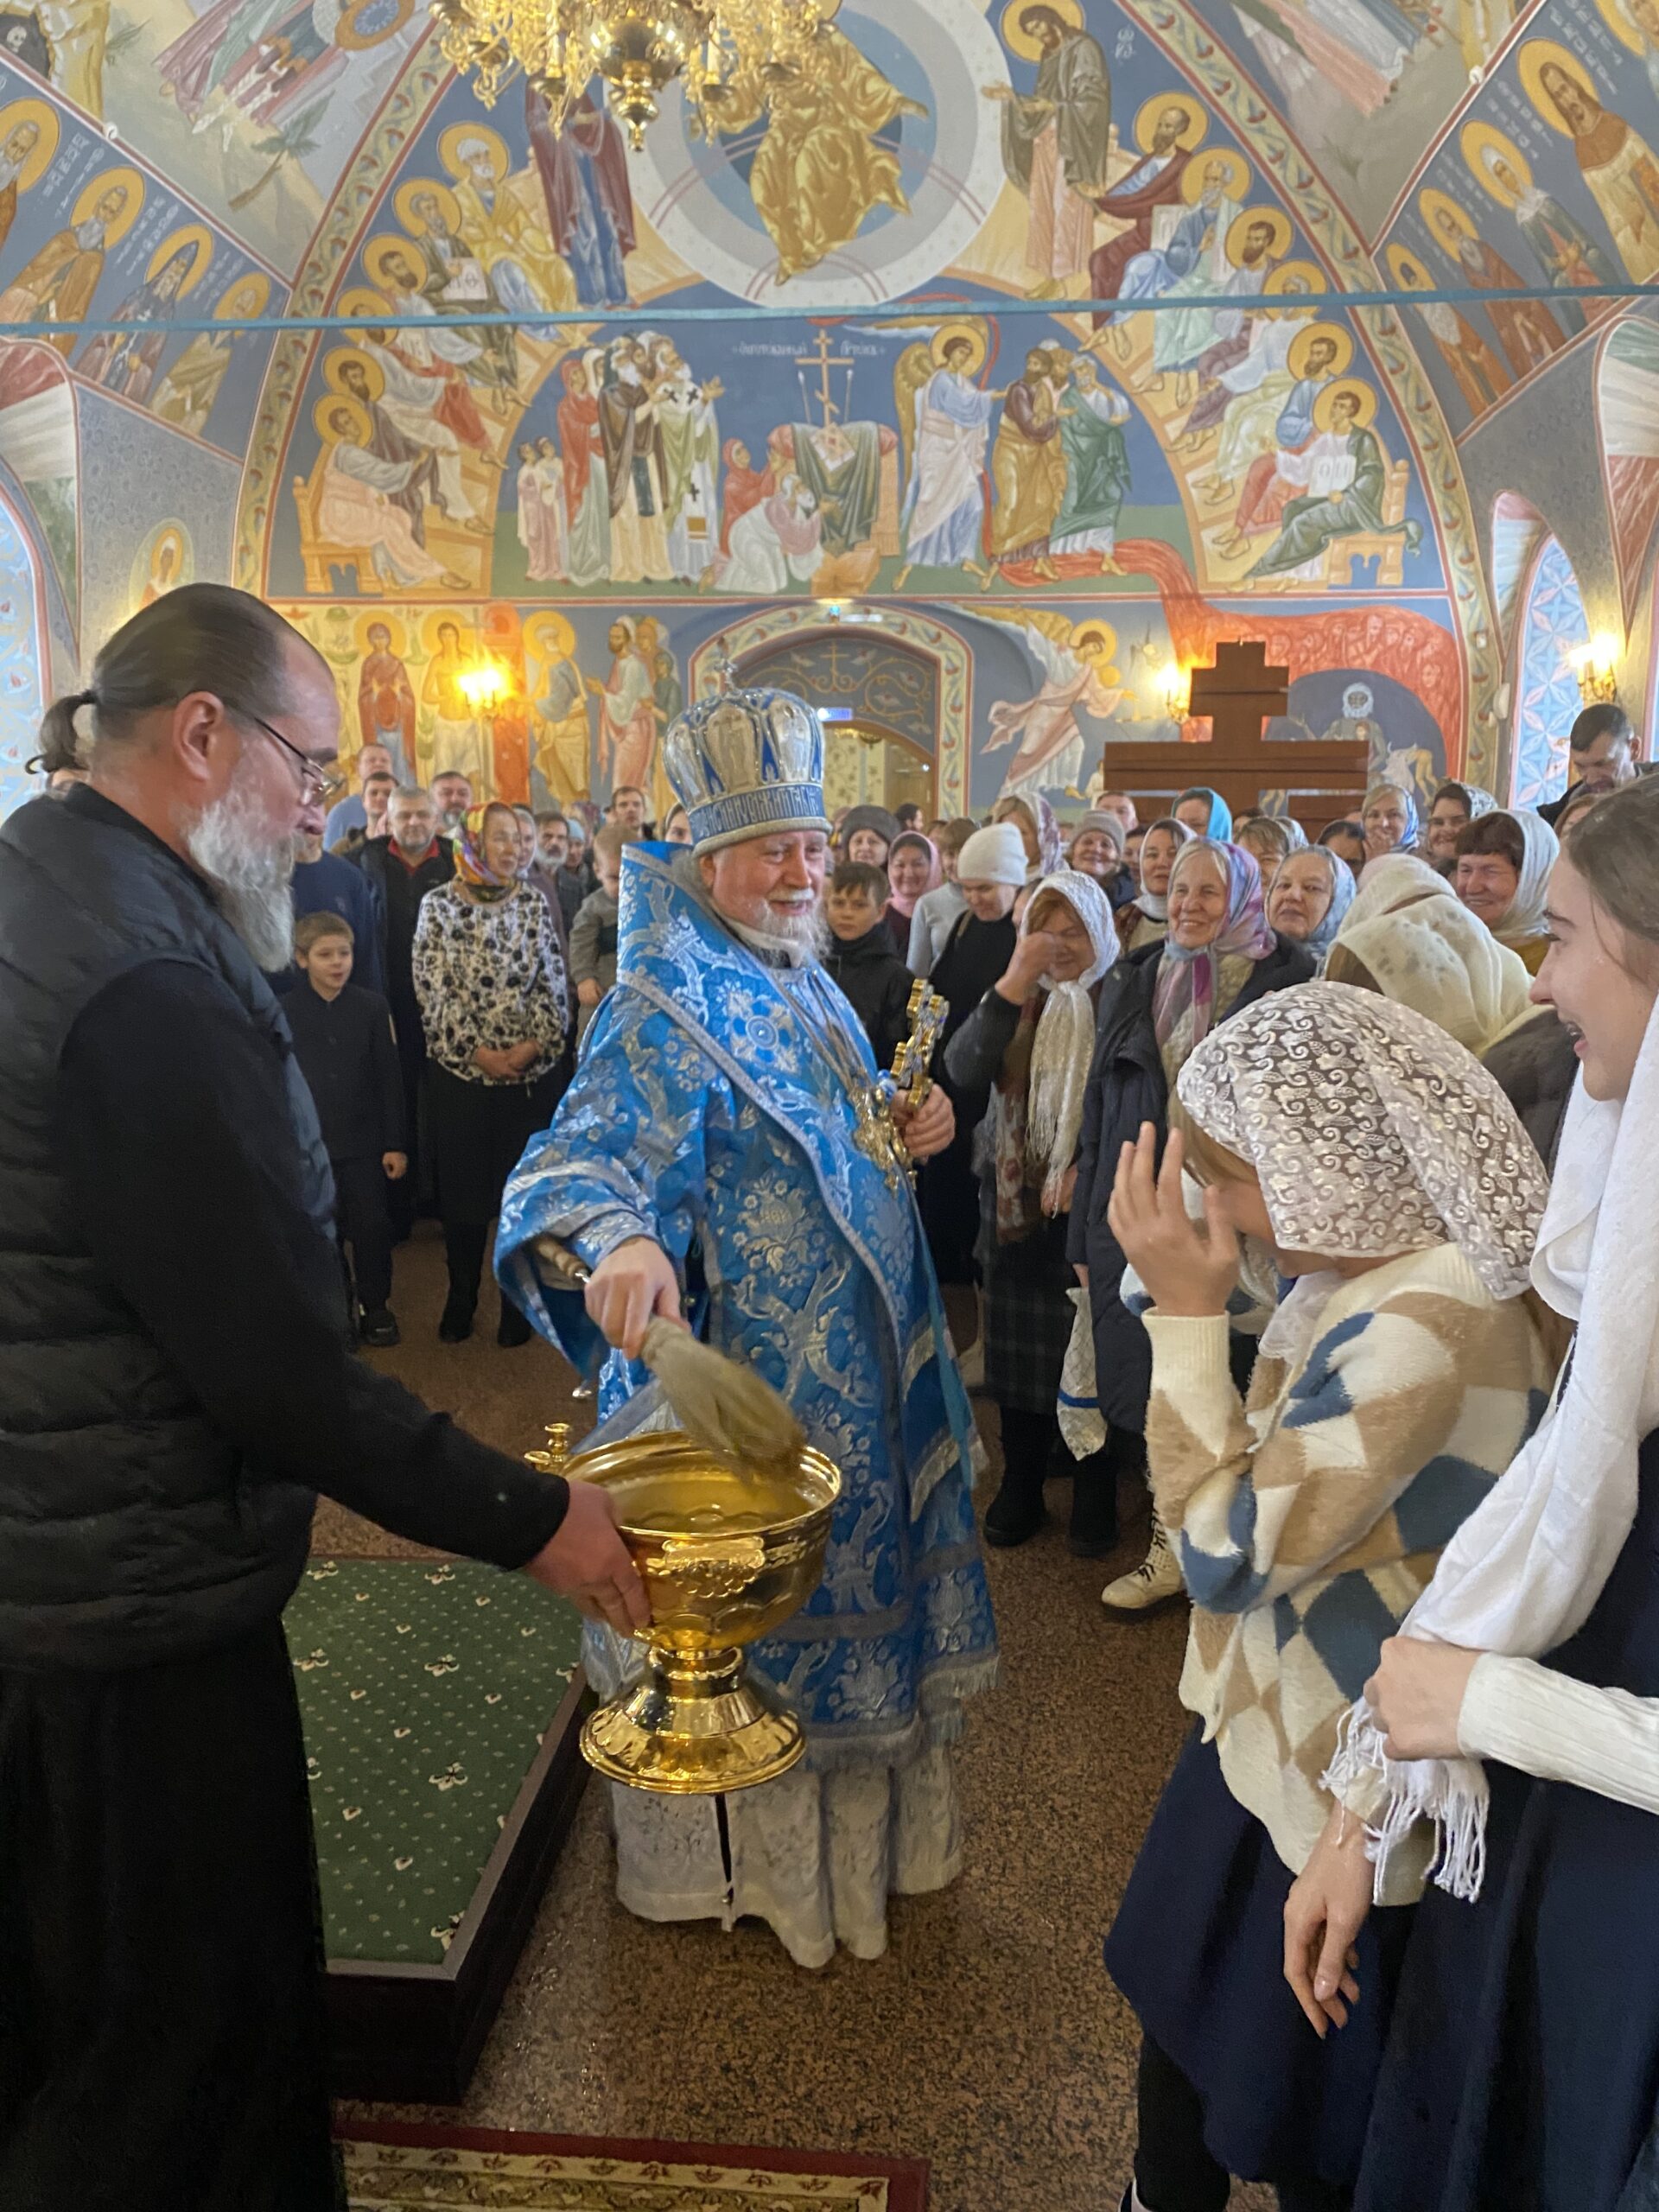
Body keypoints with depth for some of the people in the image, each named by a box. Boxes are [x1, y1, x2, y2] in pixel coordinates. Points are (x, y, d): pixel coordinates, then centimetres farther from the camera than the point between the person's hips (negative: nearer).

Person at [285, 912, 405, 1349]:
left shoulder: (372, 1006, -3)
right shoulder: (285, 1012, -4)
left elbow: (389, 1078, 0)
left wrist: (395, 1144, -2)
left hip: (364, 1142, 0)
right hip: (309, 1145, 0)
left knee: (371, 1227, 4)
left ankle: (375, 1306, 23)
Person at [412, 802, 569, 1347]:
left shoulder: (534, 904, 4)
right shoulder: (438, 904, -1)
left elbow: (553, 982, 2)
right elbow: (434, 988, -7)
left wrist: (536, 1043, -12)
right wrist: (477, 1051, -13)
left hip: (531, 1071, 1)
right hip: (459, 1070, -1)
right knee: (462, 1186, 7)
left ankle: (518, 1301, 18)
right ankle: (461, 1298, 22)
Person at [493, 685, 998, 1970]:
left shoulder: (806, 982, 8)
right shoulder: (668, 1009, -19)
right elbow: (589, 1154, -33)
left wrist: (910, 1127, 1)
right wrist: (617, 1238, -55)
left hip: (852, 1371, 9)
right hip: (736, 1377, -9)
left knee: (838, 1580, 23)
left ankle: (845, 1819, 46)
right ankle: (735, 1862, 31)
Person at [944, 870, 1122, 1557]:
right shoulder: (1017, 997, 7)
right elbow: (964, 1071, -9)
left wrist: (1087, 1171, -15)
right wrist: (1015, 981, -16)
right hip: (1015, 1200, 3)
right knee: (1020, 1347, 10)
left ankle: (1095, 1498, 21)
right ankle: (1020, 1490, 25)